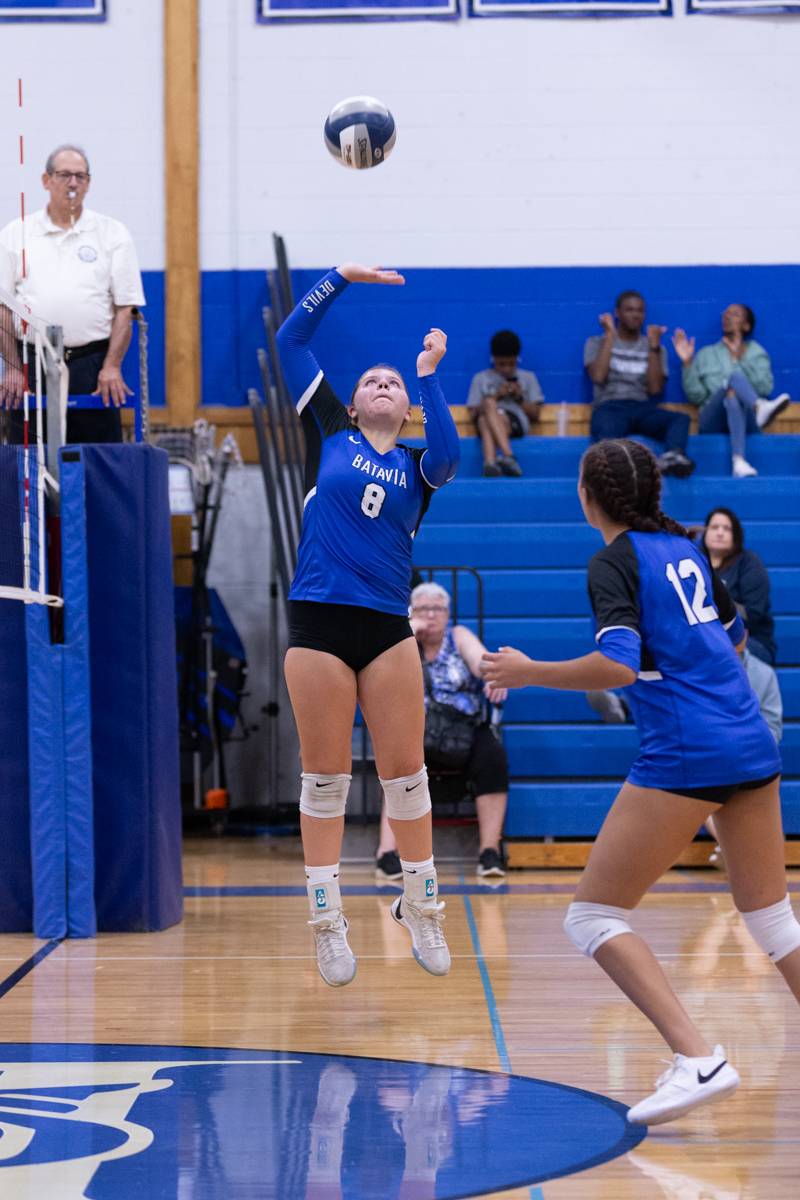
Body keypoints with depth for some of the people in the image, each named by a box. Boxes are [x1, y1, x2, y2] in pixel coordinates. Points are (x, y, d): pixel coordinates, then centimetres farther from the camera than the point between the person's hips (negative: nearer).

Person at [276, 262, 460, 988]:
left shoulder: (417, 464, 12)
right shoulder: (329, 436, 10)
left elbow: (449, 458, -12)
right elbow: (291, 342, 7)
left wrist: (430, 376, -10)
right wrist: (339, 278, 4)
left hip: (388, 627, 2)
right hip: (318, 622, -1)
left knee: (406, 776, 2)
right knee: (324, 779, 2)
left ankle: (420, 907, 15)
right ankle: (328, 923, 9)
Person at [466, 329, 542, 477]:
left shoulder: (527, 378, 23)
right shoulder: (481, 379, 22)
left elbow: (535, 414, 16)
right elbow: (474, 412, 12)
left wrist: (520, 397, 1)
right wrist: (495, 396, 0)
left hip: (517, 422, -1)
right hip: (487, 418, 1)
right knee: (487, 412, -38)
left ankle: (490, 462, -58)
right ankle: (508, 455, -59)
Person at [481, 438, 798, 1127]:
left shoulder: (615, 563, -7)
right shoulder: (685, 547, 15)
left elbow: (618, 666, -21)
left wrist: (529, 673, -10)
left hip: (683, 756, -8)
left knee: (593, 916, -1)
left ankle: (698, 1059, -16)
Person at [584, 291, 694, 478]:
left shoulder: (655, 348, 21)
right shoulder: (597, 343, 17)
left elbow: (655, 388, 6)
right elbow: (598, 377, -3)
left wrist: (653, 346, 1)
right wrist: (610, 336, 2)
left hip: (644, 408, 2)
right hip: (610, 407, -2)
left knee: (680, 419, -32)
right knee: (606, 430, -41)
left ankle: (671, 458, -63)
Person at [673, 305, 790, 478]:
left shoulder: (756, 353, 22)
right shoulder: (706, 354, 25)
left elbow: (765, 388, 1)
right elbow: (696, 397, 12)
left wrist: (740, 359, -3)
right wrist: (687, 363, 2)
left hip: (745, 420, 0)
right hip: (713, 422, 0)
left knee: (733, 392, -36)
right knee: (735, 379, -29)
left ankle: (739, 461, -61)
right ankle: (761, 407, -67)